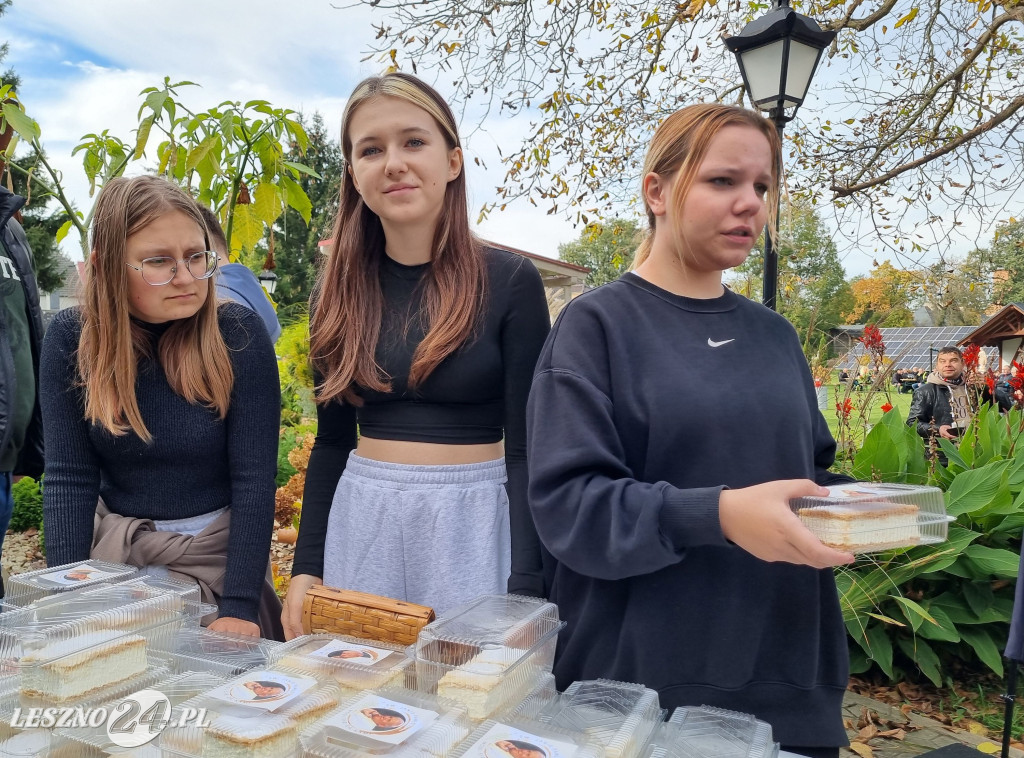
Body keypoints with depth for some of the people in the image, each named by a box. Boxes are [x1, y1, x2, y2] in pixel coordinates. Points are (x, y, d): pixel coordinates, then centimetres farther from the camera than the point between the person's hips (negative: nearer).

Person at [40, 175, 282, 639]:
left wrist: (240, 608, -21)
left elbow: (254, 477, -18)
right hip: (113, 550, 2)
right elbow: (68, 478, -9)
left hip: (217, 549, -2)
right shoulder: (71, 338, -9)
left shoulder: (238, 334, -17)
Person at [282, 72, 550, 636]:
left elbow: (526, 451, -9)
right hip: (360, 522, 4)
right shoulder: (338, 290, 3)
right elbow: (331, 441, 9)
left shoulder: (509, 281, -9)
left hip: (472, 523, -3)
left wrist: (525, 589, -14)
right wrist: (306, 567, 5)